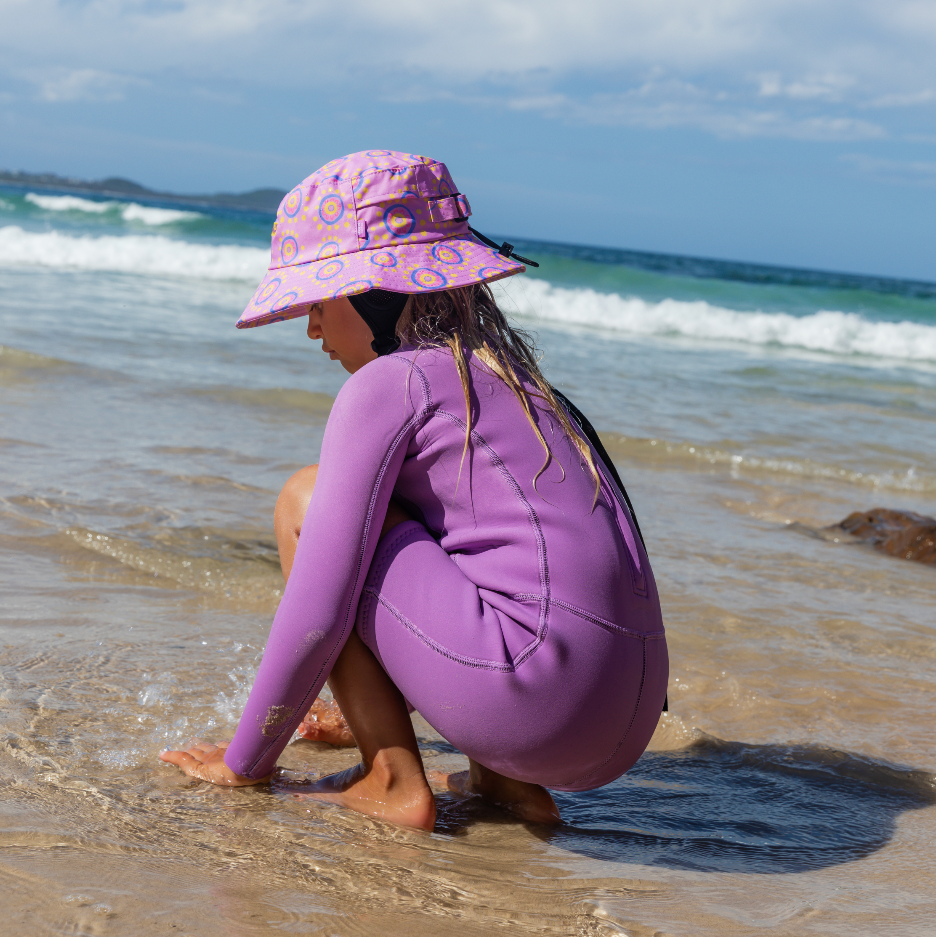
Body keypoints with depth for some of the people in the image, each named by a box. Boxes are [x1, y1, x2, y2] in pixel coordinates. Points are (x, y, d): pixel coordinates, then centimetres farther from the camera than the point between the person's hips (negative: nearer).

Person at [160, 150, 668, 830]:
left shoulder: (390, 382, -3)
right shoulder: (505, 372, 23)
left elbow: (317, 616, -6)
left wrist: (245, 759, 9)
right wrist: (380, 706, 47)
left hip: (539, 692, -9)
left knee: (305, 502, 5)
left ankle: (393, 780, 1)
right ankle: (505, 780, 14)